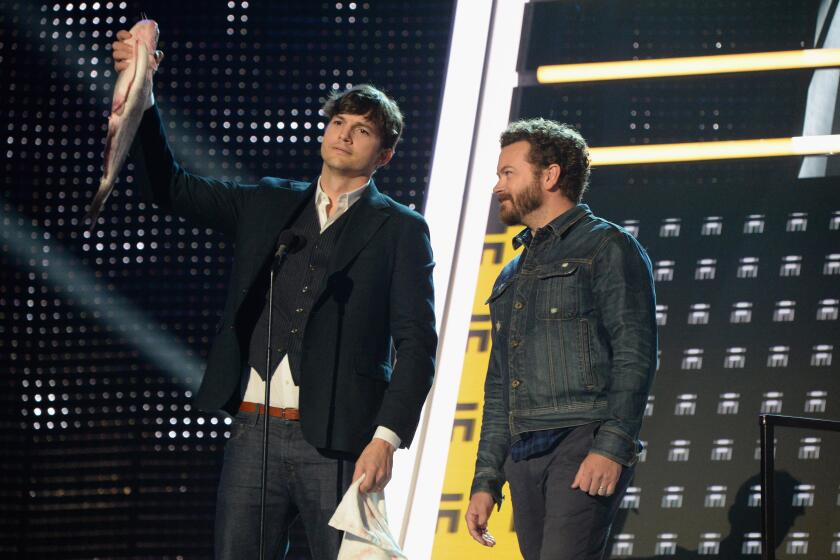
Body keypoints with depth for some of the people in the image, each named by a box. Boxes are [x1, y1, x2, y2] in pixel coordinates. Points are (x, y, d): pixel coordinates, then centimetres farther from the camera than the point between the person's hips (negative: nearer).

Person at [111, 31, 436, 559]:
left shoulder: (401, 229, 5)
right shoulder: (269, 204, 17)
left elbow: (417, 343, -2)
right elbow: (170, 186, 19)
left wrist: (388, 437, -14)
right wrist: (142, 96, 6)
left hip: (338, 444, -3)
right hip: (256, 431, 4)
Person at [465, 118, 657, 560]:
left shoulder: (608, 248, 2)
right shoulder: (511, 277, 26)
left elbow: (635, 356, -8)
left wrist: (612, 446, -20)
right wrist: (485, 482, 18)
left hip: (584, 444, -8)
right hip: (525, 458, 8)